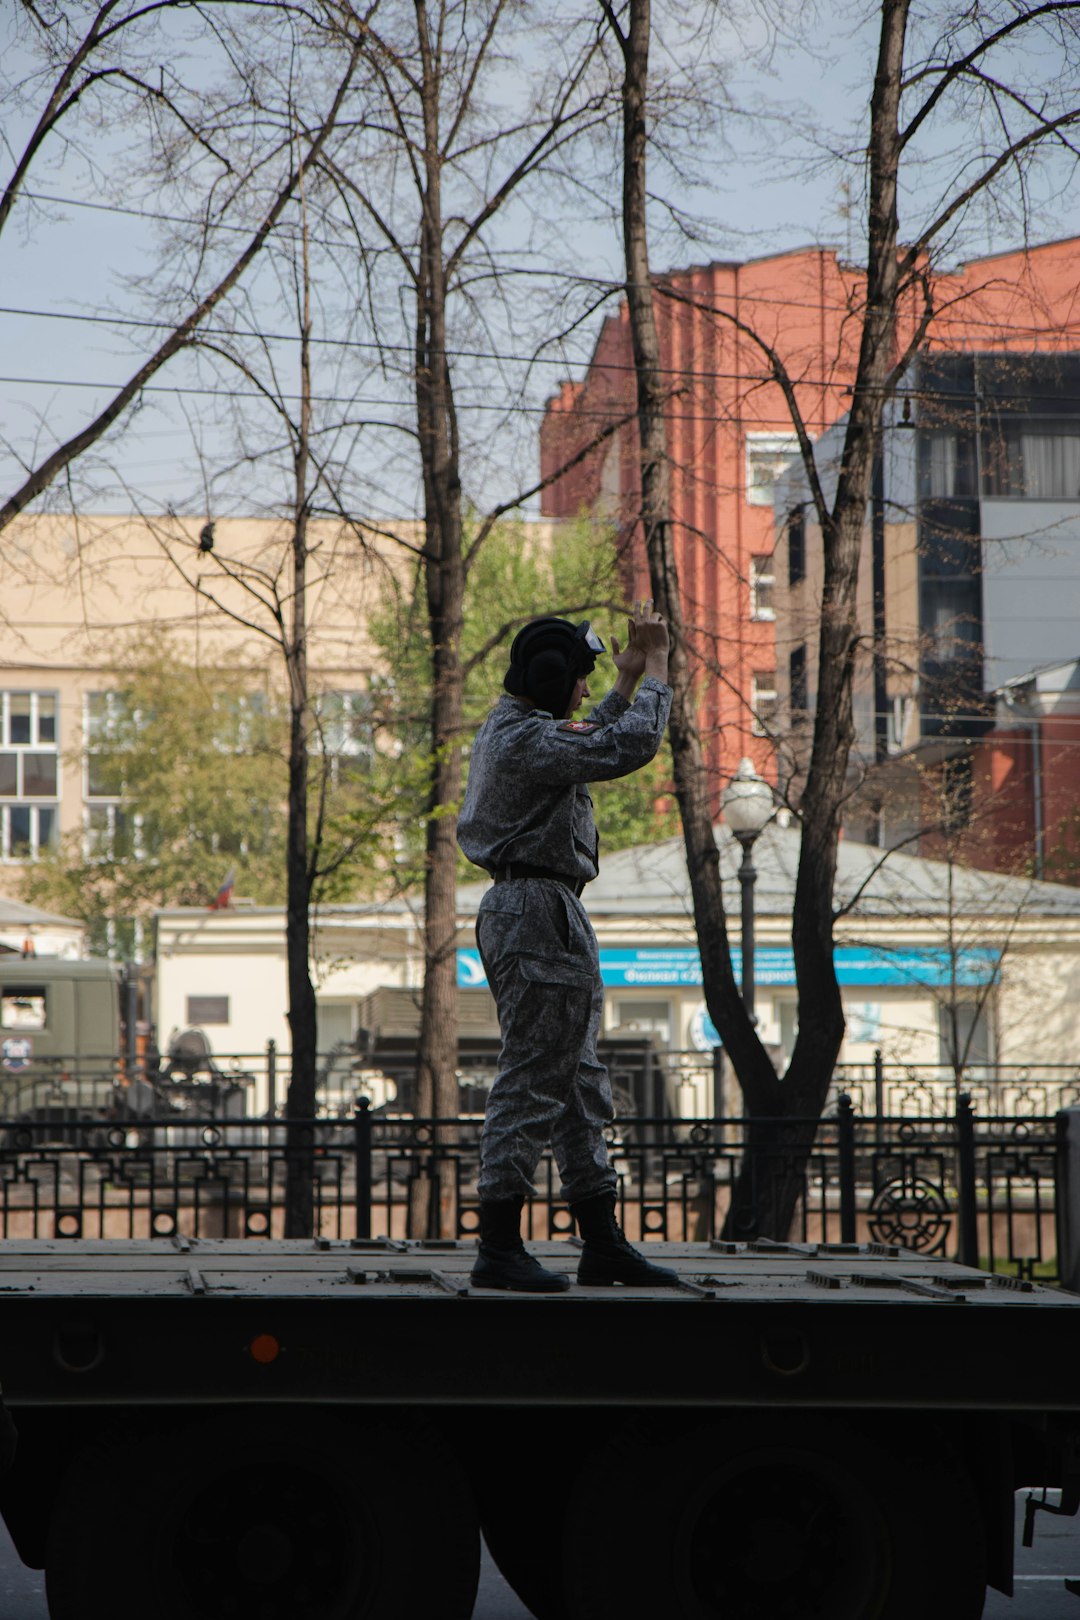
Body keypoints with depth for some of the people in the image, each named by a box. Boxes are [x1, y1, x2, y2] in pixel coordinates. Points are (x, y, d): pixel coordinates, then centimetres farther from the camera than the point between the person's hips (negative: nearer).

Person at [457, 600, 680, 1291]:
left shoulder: (509, 729, 17)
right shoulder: (527, 740, -16)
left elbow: (592, 744, 35)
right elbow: (631, 745, -23)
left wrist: (628, 681, 27)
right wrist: (657, 668, -10)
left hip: (526, 914, 11)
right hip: (541, 915, -11)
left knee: (579, 1085, 14)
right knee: (531, 1085, -8)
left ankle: (603, 1243, 18)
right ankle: (499, 1250, -4)